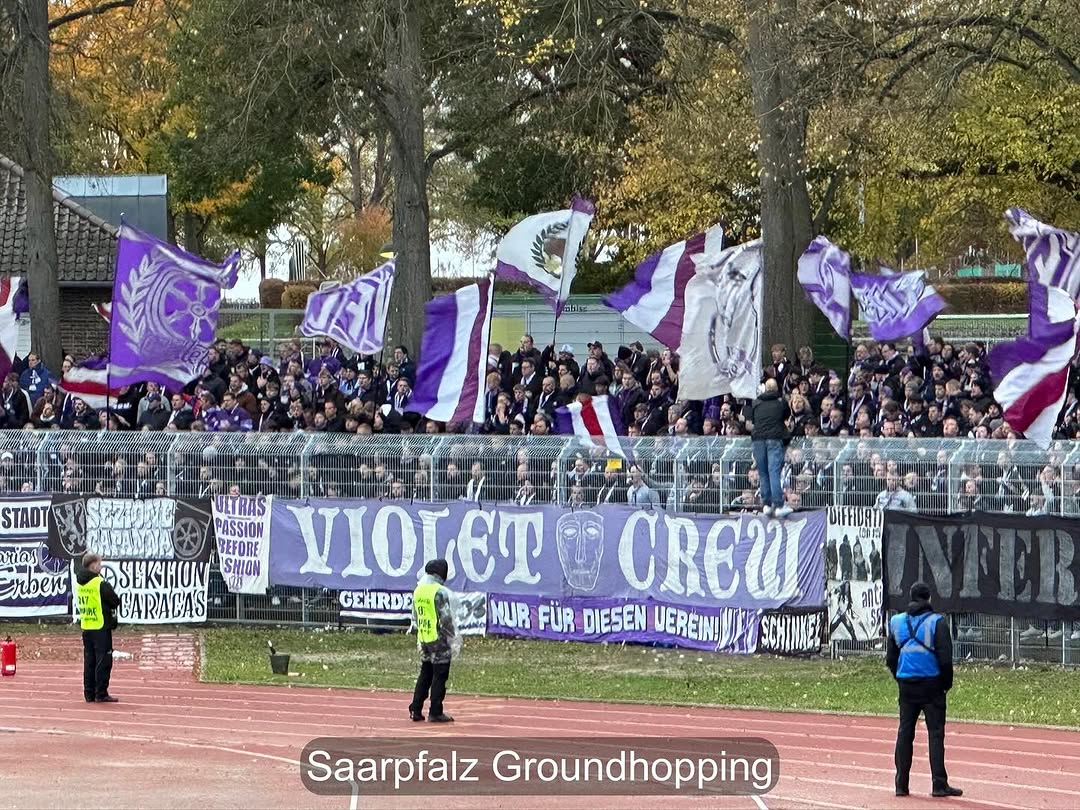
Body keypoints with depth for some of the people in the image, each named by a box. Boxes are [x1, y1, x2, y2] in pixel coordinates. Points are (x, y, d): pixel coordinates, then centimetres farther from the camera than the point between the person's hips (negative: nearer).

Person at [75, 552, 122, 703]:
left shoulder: (80, 583, 7)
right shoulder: (100, 584, -16)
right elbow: (116, 602, -12)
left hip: (85, 627, 7)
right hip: (101, 627, -7)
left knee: (89, 661, 11)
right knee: (103, 661, -2)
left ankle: (89, 694, 13)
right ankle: (101, 694, -2)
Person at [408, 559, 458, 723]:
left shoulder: (418, 590, 8)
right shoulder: (440, 592, -15)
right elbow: (446, 619, -16)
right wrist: (453, 636, -5)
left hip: (424, 640, 7)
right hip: (439, 641, -7)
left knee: (425, 675, 15)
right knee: (439, 676, -1)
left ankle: (415, 710, 14)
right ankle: (435, 713, -1)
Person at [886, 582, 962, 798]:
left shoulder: (896, 622, 7)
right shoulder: (937, 622, -7)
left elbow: (890, 658, 11)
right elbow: (945, 658, -11)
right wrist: (947, 683, 3)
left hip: (906, 685, 4)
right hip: (931, 686, -4)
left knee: (904, 733, 9)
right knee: (936, 733, -2)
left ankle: (901, 784, 9)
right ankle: (939, 784, -6)